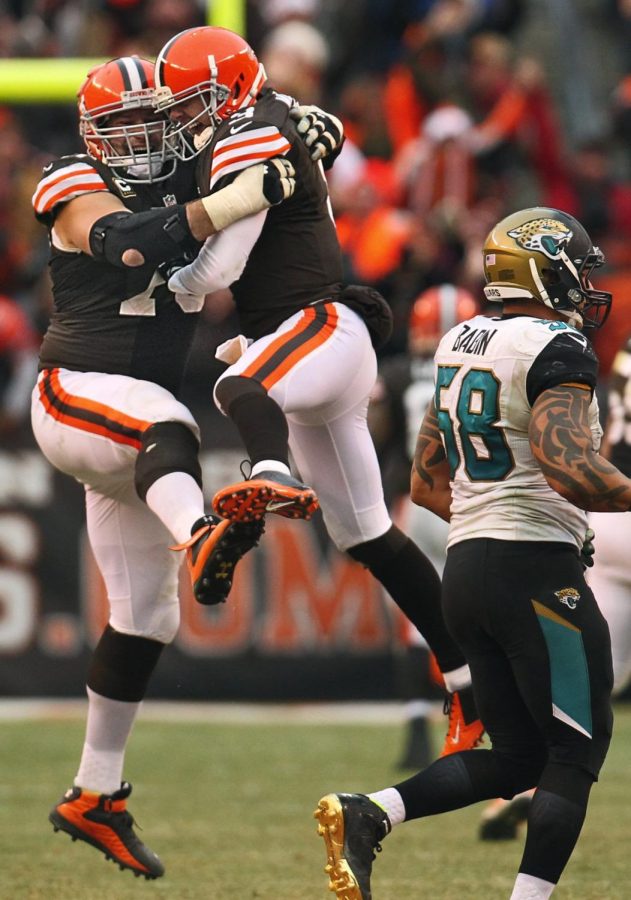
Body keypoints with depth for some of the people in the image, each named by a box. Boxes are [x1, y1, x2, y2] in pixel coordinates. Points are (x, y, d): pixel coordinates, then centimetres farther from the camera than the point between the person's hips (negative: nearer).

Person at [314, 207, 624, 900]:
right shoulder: (557, 353, -12)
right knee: (575, 753, 1)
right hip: (537, 574, -8)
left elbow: (427, 484, 20)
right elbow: (570, 471, -25)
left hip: (465, 565, 8)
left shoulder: (460, 345, 14)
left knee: (517, 754, 13)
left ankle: (364, 816, -3)